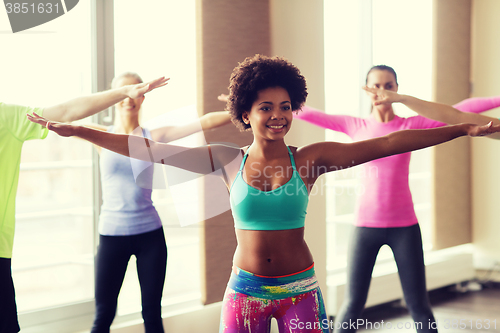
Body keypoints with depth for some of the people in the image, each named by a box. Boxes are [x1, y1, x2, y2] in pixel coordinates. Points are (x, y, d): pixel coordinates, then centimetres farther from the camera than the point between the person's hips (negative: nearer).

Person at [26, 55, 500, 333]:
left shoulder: (309, 160, -5)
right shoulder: (227, 162, -3)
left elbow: (388, 143, -9)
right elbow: (147, 149, -3)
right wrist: (73, 130, -4)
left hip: (299, 289, -1)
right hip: (245, 289, 1)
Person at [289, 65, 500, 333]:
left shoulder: (411, 125, 0)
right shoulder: (355, 126, 3)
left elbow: (459, 111, -6)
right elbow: (308, 114, 2)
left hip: (404, 225, 0)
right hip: (365, 225, 0)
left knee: (418, 305, 4)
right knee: (353, 304, 3)